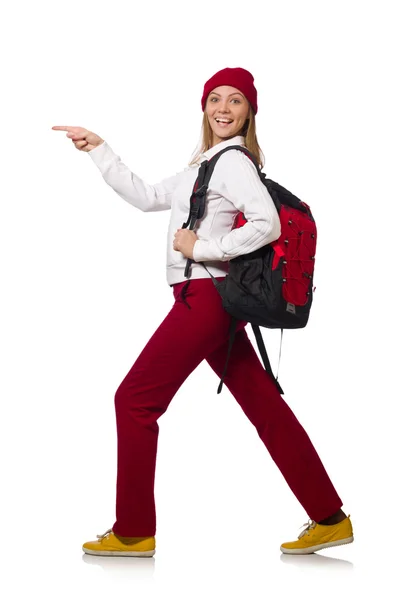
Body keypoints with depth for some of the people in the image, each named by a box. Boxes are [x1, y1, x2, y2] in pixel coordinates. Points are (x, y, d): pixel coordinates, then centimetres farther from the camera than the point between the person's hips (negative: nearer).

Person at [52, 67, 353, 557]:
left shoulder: (232, 161, -11)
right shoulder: (206, 165, 18)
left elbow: (268, 224, -24)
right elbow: (146, 197, 24)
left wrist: (202, 247, -17)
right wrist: (97, 149, 22)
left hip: (205, 297, -9)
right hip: (210, 301, 9)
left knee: (135, 399, -2)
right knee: (264, 406, 7)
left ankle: (133, 531, 5)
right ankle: (329, 519, 10)